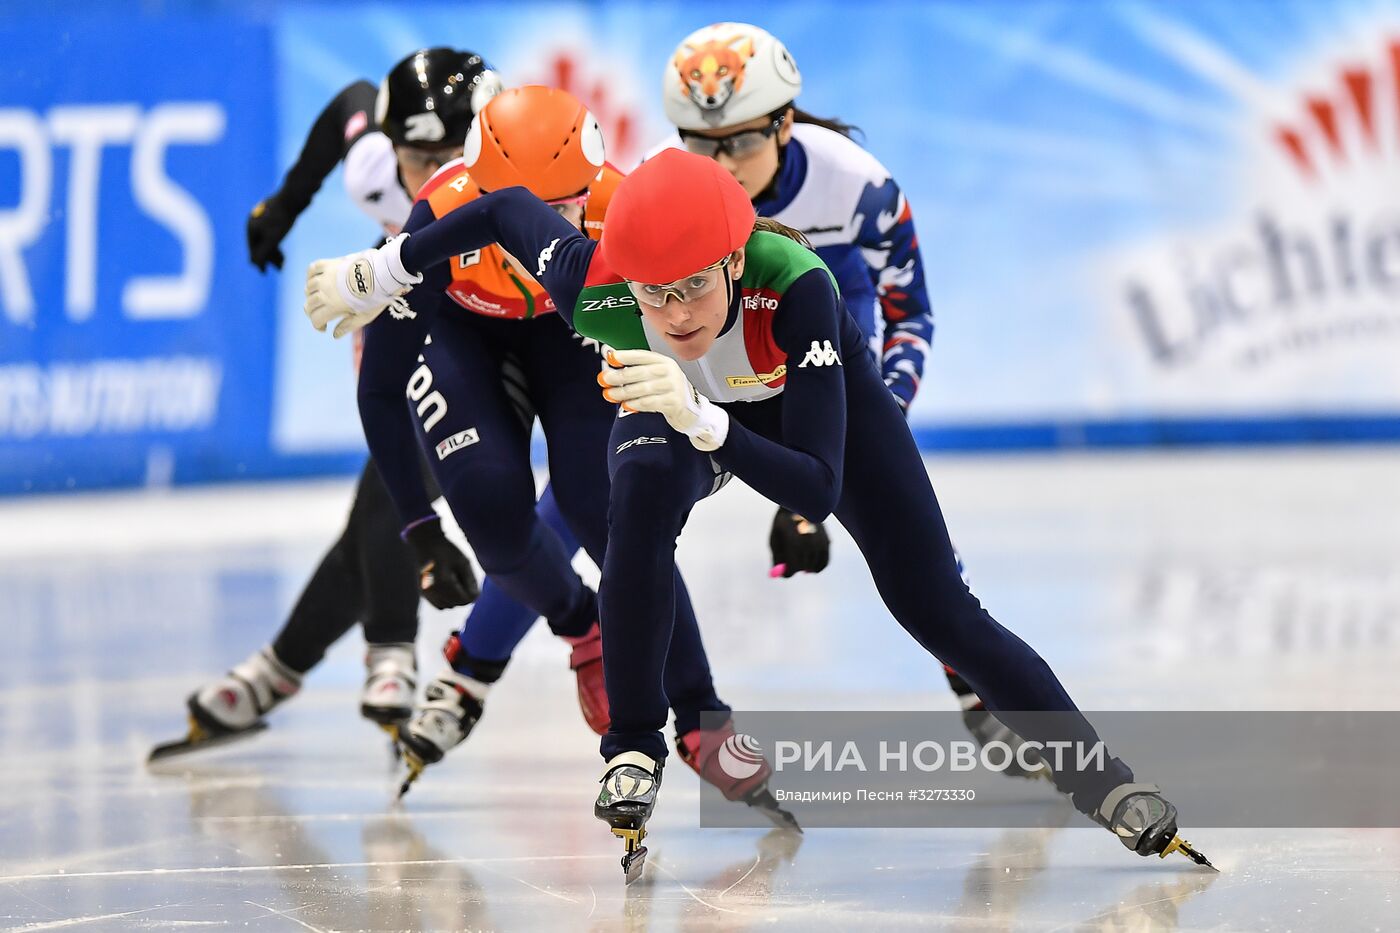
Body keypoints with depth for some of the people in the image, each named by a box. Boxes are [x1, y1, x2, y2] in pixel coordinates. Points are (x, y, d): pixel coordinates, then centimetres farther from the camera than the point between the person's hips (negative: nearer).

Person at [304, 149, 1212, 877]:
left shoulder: (795, 287, -46)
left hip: (821, 393, -1)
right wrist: (376, 275, -7)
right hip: (678, 411, 1)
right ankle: (633, 754, -20)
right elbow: (507, 206, -17)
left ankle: (1103, 779, 14)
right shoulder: (590, 283, -38)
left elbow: (817, 490, -47)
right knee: (643, 493, -33)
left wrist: (701, 421, -61)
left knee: (942, 614, -3)